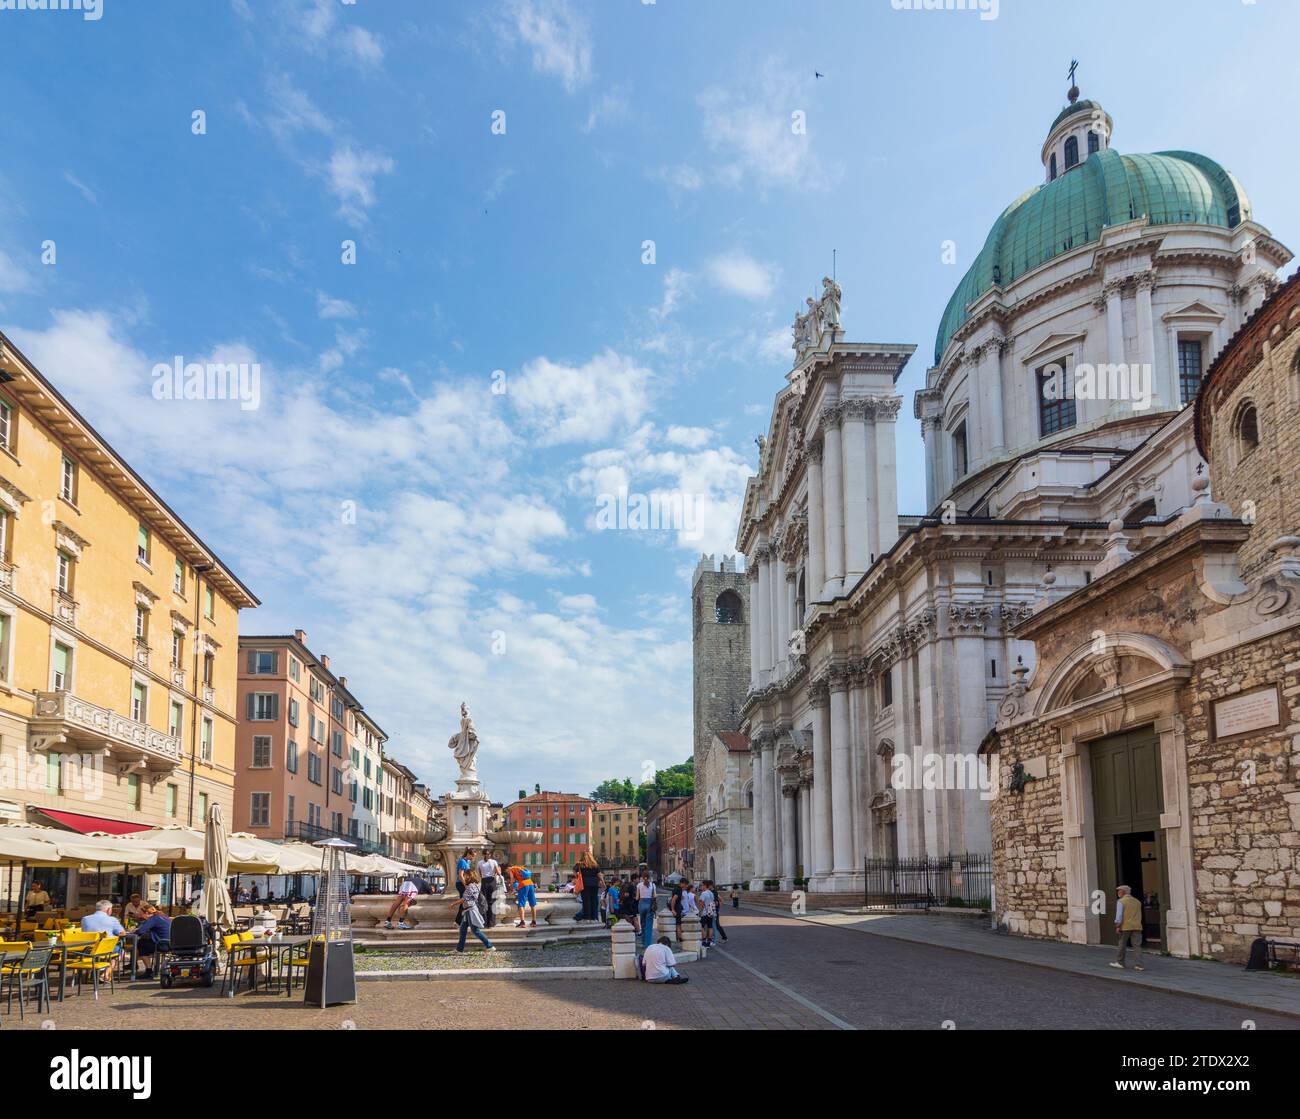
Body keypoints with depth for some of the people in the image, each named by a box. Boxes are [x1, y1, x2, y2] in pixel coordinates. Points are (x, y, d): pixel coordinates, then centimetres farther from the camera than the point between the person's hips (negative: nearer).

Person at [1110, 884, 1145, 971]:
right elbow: (1139, 916, 19)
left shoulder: (1121, 901, -5)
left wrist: (1117, 926, -12)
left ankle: (1119, 962, 17)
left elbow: (1119, 915, -12)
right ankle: (1139, 965, -6)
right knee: (1137, 945, 1)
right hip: (1137, 927, 5)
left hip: (1125, 926, -5)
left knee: (1122, 945, 8)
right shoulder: (1137, 901, 15)